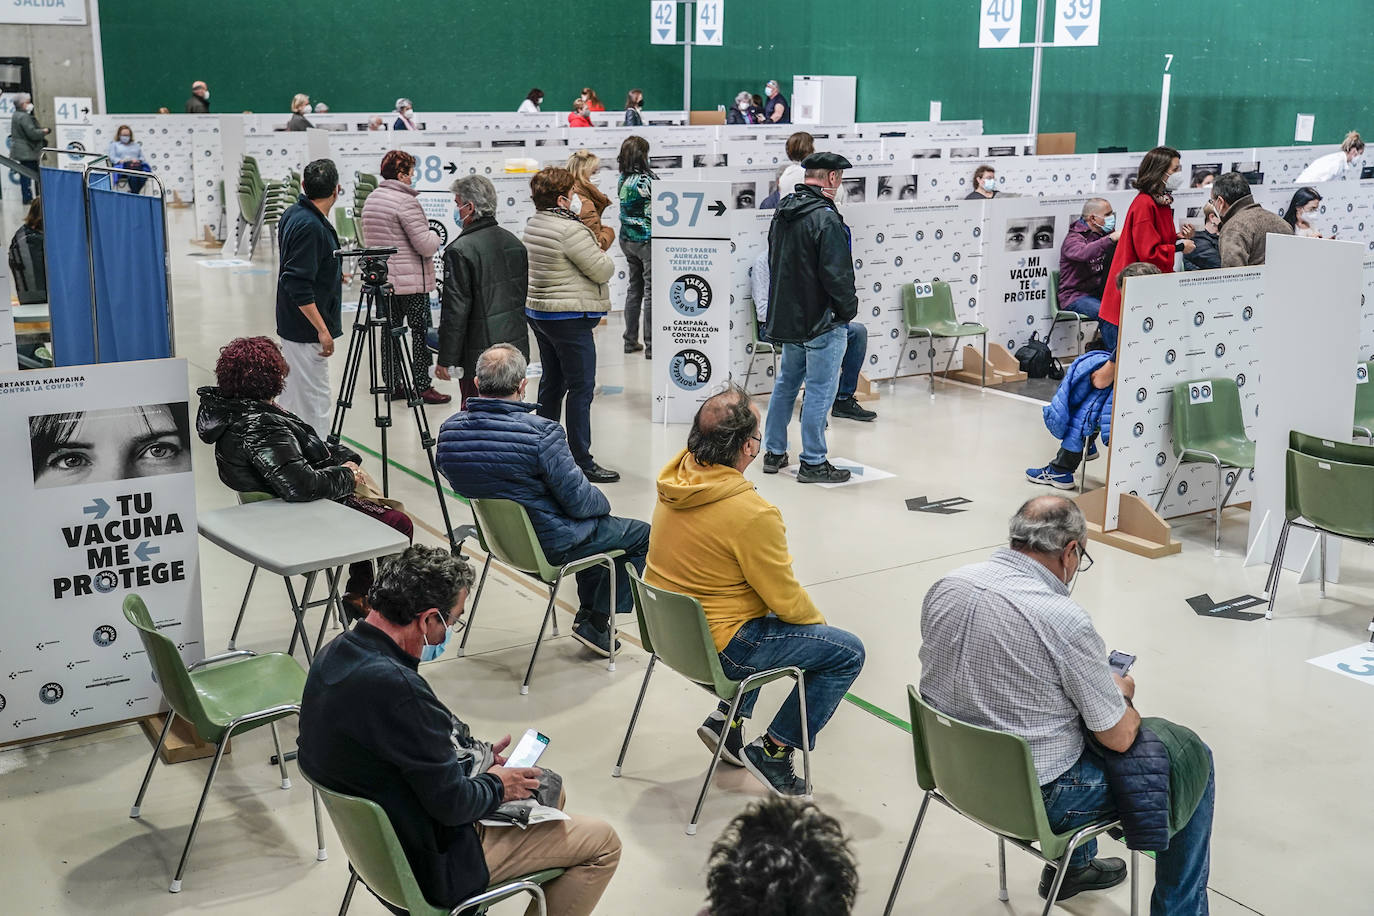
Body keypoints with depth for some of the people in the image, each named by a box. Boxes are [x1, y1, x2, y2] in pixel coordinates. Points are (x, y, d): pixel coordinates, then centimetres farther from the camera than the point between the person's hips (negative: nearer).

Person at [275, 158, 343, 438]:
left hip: (293, 326, 10)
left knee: (291, 395, 19)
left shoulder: (292, 214, 8)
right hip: (307, 330, -10)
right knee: (314, 398, -5)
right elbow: (298, 285, -25)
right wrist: (322, 330, -23)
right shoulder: (309, 226, -22)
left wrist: (332, 275, 36)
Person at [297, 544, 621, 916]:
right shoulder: (396, 688, -35)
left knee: (548, 786, 25)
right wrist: (496, 785, -7)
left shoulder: (334, 654, -4)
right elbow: (454, 804, -27)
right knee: (602, 843, 1)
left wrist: (476, 754, 8)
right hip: (433, 865, -10)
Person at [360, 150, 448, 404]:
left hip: (382, 277, 8)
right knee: (420, 331, 0)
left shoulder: (371, 199, 11)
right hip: (411, 281, -8)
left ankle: (392, 385, 17)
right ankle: (423, 387, 3)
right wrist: (434, 235, 4)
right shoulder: (406, 202, -16)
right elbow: (426, 246, -19)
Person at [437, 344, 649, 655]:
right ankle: (596, 623, 16)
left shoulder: (449, 431, -10)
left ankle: (588, 613, 36)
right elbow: (579, 500, -22)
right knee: (643, 534, 13)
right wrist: (603, 503, 3)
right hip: (550, 544, -7)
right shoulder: (541, 433, -29)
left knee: (594, 525, 32)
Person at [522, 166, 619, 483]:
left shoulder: (532, 225, 9)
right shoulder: (570, 230, -20)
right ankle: (581, 461, -3)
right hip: (569, 318, -10)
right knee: (581, 386, -5)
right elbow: (602, 270, -15)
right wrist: (606, 257, 6)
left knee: (552, 380, 17)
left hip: (537, 312, 10)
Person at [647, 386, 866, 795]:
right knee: (847, 653, 1)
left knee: (769, 624, 33)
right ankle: (771, 750, 6)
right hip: (718, 649, -8)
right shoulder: (752, 515, -29)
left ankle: (726, 718, 28)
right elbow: (786, 599, -15)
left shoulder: (676, 475, -8)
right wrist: (817, 620, 2)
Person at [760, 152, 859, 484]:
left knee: (787, 381, 20)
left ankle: (774, 452, 27)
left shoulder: (783, 211, 8)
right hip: (822, 320, -9)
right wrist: (849, 309, -7)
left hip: (787, 316, 9)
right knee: (820, 390, 0)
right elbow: (837, 275, -22)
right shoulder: (826, 218, -20)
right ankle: (813, 463, 6)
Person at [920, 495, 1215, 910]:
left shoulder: (943, 588, -7)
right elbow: (1119, 737, -17)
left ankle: (1073, 864, 44)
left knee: (1083, 705, 33)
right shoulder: (1063, 619, -27)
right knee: (1192, 759, 13)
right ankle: (1178, 907, 27)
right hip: (1036, 796, -7)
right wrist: (1121, 693, 6)